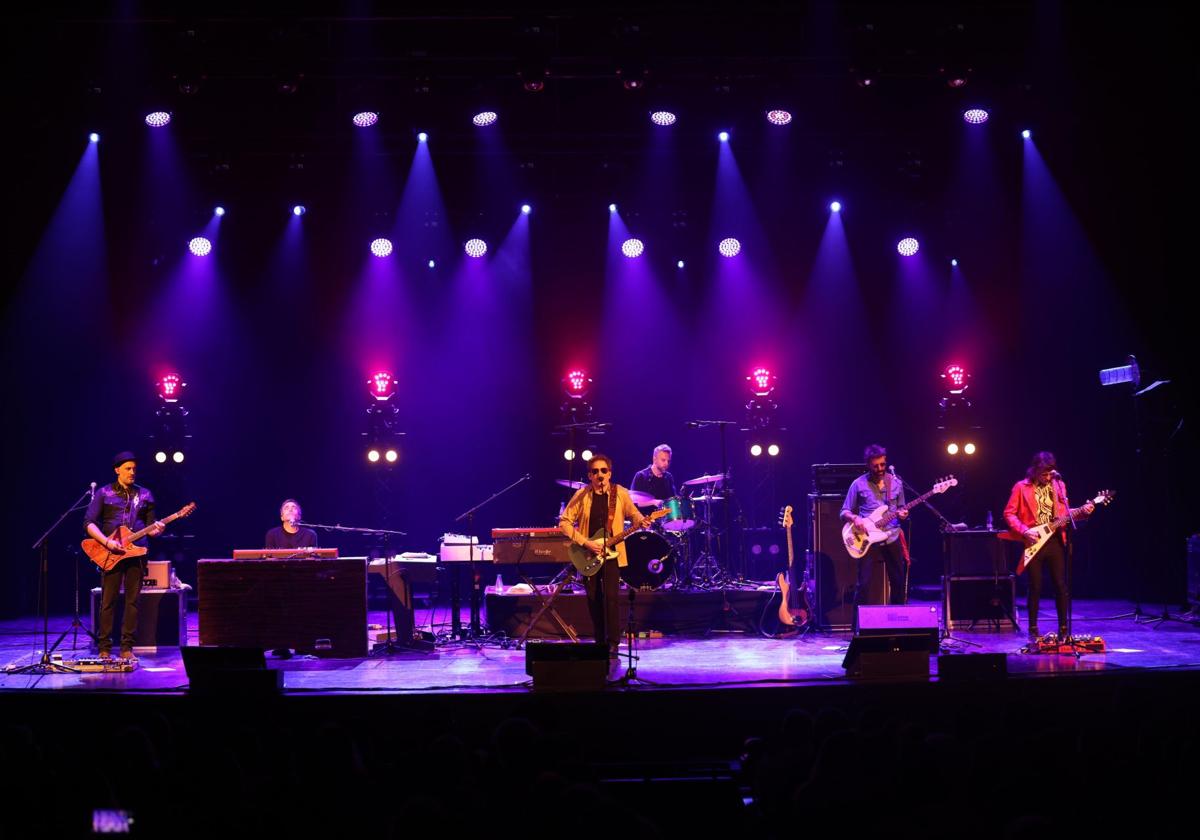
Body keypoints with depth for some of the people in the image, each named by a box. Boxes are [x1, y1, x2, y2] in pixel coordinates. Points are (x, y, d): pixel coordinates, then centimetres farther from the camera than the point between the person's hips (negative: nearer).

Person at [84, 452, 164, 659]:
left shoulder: (145, 495, 13)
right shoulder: (104, 493, 4)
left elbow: (149, 527, 15)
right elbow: (89, 523, -3)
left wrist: (156, 529, -9)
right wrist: (106, 542, -15)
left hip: (136, 551, 3)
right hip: (110, 554, -2)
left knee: (133, 601, 1)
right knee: (108, 601, -2)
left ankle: (127, 647, 7)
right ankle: (104, 648, 4)